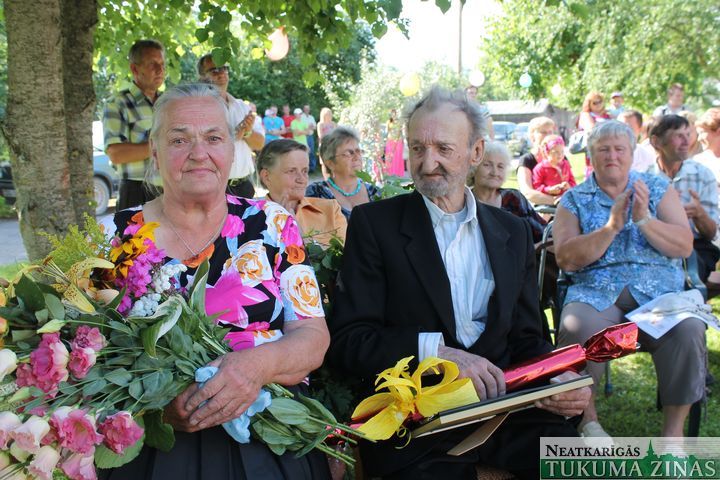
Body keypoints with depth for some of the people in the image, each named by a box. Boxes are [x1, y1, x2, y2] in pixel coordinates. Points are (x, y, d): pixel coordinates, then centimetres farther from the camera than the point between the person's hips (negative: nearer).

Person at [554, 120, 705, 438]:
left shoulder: (658, 188, 14)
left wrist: (644, 219, -12)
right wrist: (611, 226, -12)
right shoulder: (574, 200, 11)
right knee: (576, 328, -33)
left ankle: (674, 429, -12)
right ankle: (587, 418, -10)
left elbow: (685, 247, 2)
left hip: (659, 292, 1)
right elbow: (565, 259, -4)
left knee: (688, 329, -30)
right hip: (597, 293, -1)